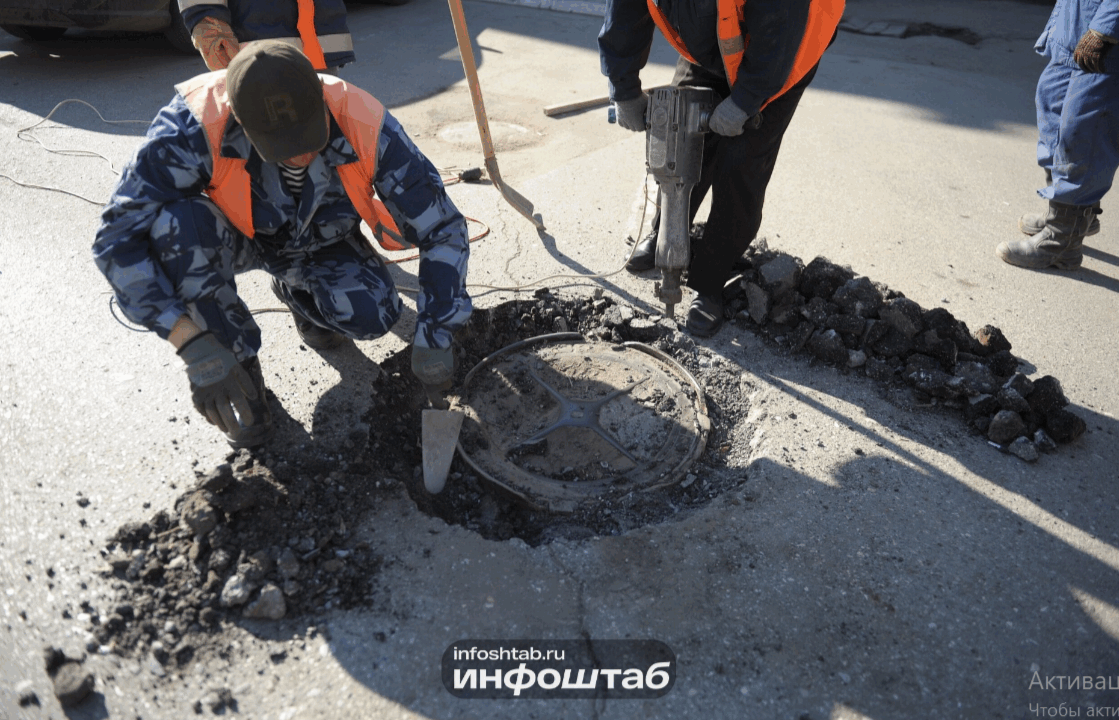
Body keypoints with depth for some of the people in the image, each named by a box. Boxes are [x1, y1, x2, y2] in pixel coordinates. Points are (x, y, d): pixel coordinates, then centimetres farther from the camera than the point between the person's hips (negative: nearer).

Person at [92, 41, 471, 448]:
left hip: (319, 243, 1)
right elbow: (117, 238, -32)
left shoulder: (364, 127, -31)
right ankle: (238, 361, -9)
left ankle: (297, 291, 12)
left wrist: (433, 339, -27)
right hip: (234, 236, 0)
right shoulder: (195, 125, -35)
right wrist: (193, 343, -40)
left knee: (372, 315, -26)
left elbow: (442, 226, -24)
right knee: (177, 223, -34)